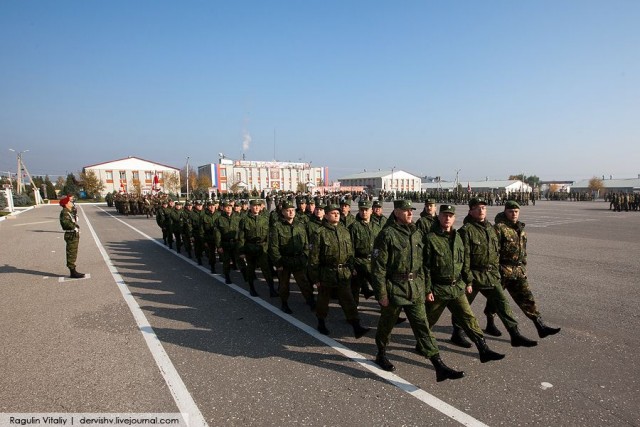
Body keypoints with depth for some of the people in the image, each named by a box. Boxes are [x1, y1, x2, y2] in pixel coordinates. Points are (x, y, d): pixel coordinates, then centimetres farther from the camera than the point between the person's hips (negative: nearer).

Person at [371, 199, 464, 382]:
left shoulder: (418, 234, 7)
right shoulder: (387, 235, -13)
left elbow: (422, 263, 15)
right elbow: (378, 267, -14)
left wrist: (422, 288, 13)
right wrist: (381, 294, -15)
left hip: (415, 289, 5)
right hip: (393, 289, -5)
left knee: (422, 326, 3)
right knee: (386, 324, 13)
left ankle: (439, 366, 3)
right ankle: (381, 355, 36)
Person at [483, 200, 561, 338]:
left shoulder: (520, 228, 13)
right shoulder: (499, 228, -13)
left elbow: (523, 249, 22)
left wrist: (523, 266, 20)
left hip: (518, 270, 7)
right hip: (502, 270, -7)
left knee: (527, 298, 5)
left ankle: (541, 327, 8)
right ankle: (490, 325, 23)